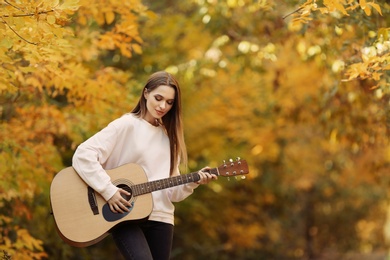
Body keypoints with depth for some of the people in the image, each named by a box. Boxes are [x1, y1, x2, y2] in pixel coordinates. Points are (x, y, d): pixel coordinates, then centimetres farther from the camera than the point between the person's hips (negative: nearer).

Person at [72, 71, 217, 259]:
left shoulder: (168, 136, 14)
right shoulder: (126, 125, -4)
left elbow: (172, 191, 13)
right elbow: (82, 155, -13)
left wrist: (193, 182, -6)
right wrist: (108, 191, -18)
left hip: (159, 217, 6)